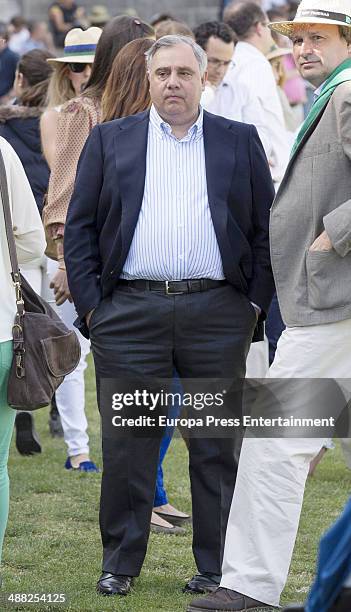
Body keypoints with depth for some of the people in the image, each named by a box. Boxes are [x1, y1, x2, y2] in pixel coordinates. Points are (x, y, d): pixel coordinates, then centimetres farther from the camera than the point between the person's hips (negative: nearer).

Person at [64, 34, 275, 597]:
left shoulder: (241, 142, 11)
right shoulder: (109, 140, 11)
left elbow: (267, 228, 9)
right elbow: (79, 227, 8)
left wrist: (256, 302, 0)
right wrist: (91, 306, -1)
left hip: (218, 313, 0)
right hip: (129, 312, 0)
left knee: (218, 445, 3)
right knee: (128, 443, 1)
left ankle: (217, 566, 11)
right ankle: (120, 563, 11)